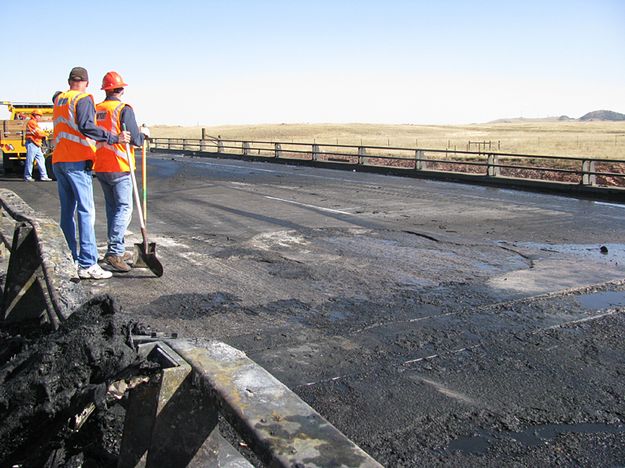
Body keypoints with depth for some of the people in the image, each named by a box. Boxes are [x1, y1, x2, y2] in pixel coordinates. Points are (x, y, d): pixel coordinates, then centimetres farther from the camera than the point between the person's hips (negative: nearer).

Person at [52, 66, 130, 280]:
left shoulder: (59, 99, 19)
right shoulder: (84, 99, -5)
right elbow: (86, 126, -20)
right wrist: (114, 138, -21)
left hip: (58, 160, 8)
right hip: (77, 161, -8)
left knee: (67, 211, 11)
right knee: (86, 211, -10)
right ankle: (87, 264, -14)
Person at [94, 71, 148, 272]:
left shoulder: (95, 110, 8)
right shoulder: (124, 109, -11)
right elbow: (135, 140, -14)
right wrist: (143, 133, 7)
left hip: (100, 168, 7)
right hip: (119, 168, -7)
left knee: (112, 208, 15)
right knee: (124, 208, -4)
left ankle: (117, 250, 21)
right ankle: (114, 252, -13)